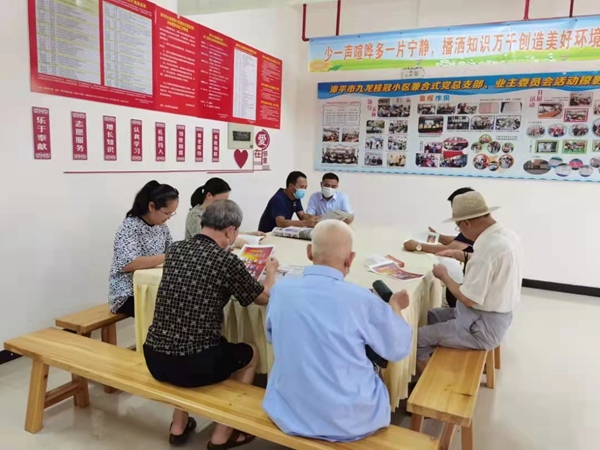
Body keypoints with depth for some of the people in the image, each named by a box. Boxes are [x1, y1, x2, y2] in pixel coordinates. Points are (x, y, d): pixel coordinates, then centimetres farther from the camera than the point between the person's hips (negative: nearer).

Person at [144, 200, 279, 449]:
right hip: (193, 366, -5)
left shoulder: (174, 250, 4)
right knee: (250, 355, 22)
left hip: (154, 359, 6)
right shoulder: (228, 261, -12)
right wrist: (271, 271, 24)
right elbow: (264, 297, 4)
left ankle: (179, 427, 38)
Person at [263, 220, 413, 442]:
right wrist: (395, 306, 15)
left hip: (288, 414, 4)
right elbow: (399, 348, -3)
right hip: (349, 421, -3)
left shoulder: (280, 289, -10)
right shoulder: (361, 299, -21)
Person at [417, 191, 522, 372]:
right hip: (494, 316, 10)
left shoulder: (488, 247, -30)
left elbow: (468, 299, -25)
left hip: (483, 326, -10)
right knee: (431, 316, 20)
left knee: (418, 338, -5)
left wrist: (443, 275, -10)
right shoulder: (506, 234, 0)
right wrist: (464, 257, 9)